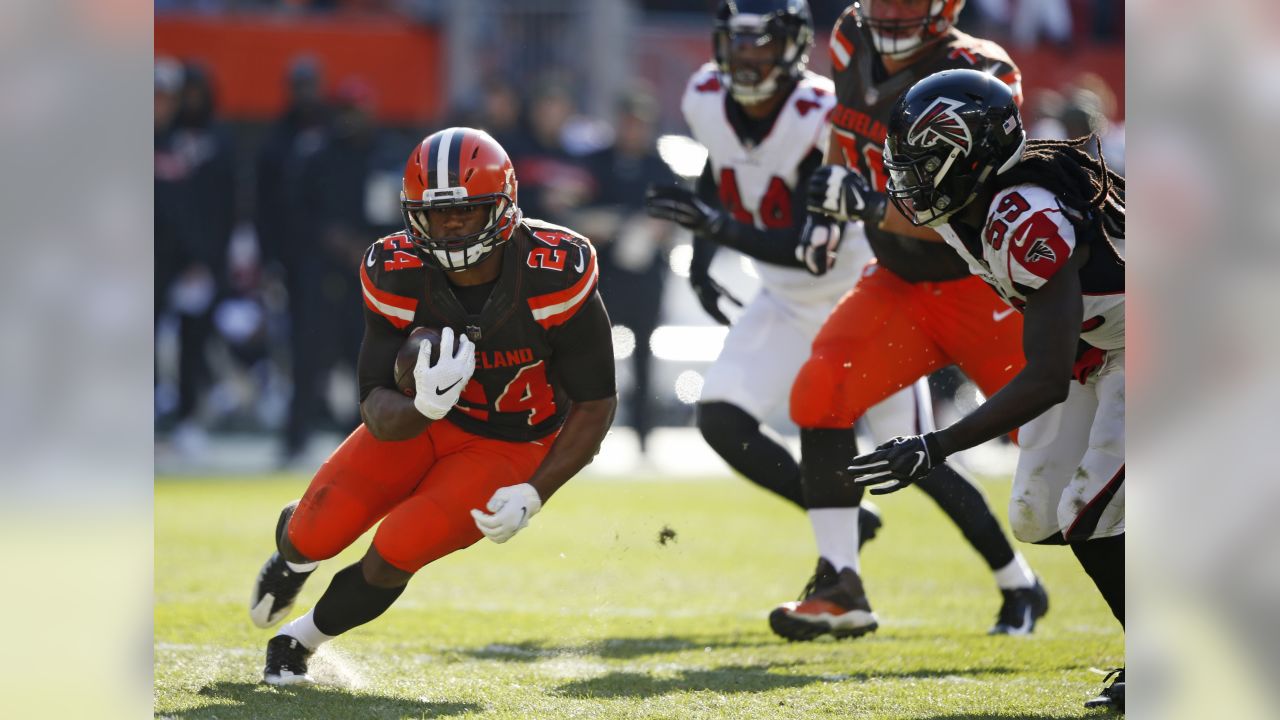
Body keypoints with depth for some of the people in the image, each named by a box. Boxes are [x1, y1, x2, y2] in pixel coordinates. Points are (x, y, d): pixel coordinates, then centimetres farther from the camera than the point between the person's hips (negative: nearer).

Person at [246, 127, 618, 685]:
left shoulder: (556, 276, -27)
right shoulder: (397, 277, -21)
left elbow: (596, 403, -16)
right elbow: (376, 408, -20)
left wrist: (534, 494, -23)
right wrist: (421, 407, -45)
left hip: (508, 448, -2)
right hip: (418, 422, 2)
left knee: (395, 554, -20)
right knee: (316, 535, -12)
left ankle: (303, 639, 12)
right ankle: (294, 548, 31)